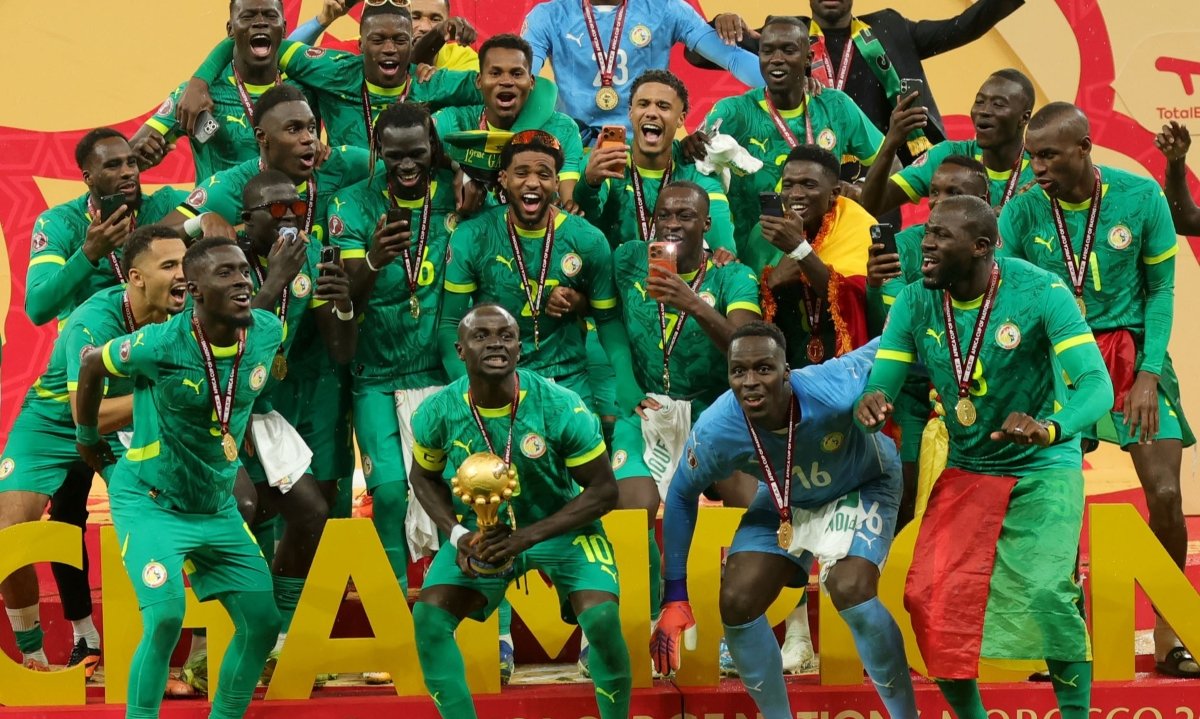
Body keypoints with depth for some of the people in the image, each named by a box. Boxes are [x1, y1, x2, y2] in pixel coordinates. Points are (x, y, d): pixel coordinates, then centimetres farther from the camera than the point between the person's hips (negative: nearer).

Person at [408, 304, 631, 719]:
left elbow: (603, 490, -17)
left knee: (602, 619, -24)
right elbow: (424, 477, 4)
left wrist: (526, 537, -26)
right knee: (429, 618, -13)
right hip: (483, 528, 3)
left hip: (561, 527, -3)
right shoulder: (437, 413, -17)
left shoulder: (560, 407, -25)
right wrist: (458, 535, -15)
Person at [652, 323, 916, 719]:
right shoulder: (714, 429, -31)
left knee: (850, 591, -26)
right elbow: (682, 495, -11)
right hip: (784, 500, 4)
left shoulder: (834, 390, -40)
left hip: (862, 486, -4)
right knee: (737, 602, -7)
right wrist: (674, 598, -10)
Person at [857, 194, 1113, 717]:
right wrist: (871, 404, -35)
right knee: (929, 597, -8)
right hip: (966, 471, 4)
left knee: (1046, 592, -23)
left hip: (1042, 468, -4)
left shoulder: (1040, 292, -20)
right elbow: (880, 385, -9)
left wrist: (1050, 429, -49)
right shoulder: (915, 303, -8)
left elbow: (1096, 384, -28)